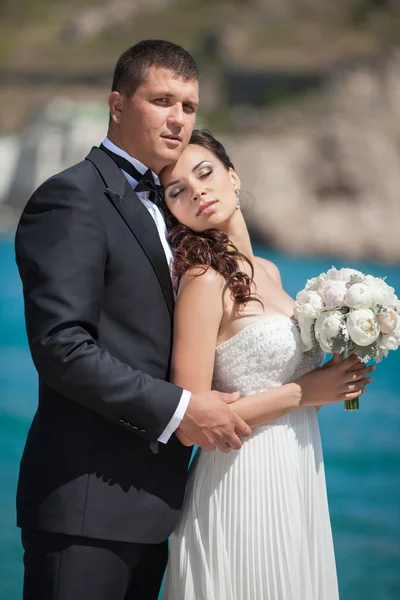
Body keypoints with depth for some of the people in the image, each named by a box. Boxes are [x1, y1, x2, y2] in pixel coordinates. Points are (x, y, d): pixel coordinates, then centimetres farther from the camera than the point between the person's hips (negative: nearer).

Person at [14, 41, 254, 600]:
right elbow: (62, 347, -20)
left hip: (147, 499, 9)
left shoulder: (156, 205, 19)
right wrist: (179, 408, -17)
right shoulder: (71, 198, -11)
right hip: (89, 499, -9)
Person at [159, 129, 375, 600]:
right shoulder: (204, 282, -14)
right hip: (245, 486, -8)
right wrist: (302, 392, -13)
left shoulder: (267, 273, 10)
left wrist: (334, 377, 3)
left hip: (298, 484, 8)